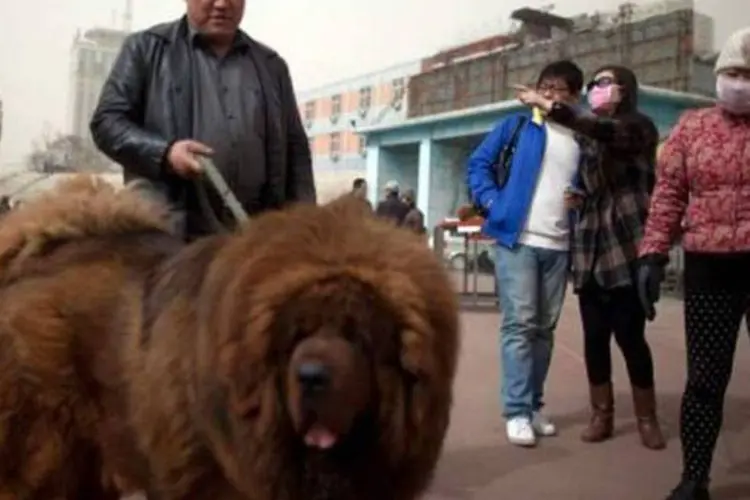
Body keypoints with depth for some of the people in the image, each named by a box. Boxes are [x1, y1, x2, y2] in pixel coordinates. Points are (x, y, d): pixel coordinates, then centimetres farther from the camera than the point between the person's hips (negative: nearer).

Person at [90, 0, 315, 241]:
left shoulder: (272, 65, 19)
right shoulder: (146, 48, 10)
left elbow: (296, 149, 19)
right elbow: (106, 121, 5)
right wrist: (164, 152, -14)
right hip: (168, 230, -2)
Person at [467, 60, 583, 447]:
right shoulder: (517, 126, 4)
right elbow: (478, 163, 5)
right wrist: (493, 202, -6)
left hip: (559, 246, 4)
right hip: (517, 240, -4)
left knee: (544, 328, 10)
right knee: (519, 324, -8)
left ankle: (533, 406, 20)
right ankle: (517, 411, -4)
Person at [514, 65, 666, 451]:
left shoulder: (639, 128, 1)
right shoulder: (586, 139, 19)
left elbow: (606, 130, -21)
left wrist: (547, 105, -23)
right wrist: (578, 197, 5)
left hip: (627, 246, -5)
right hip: (588, 248, 5)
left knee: (630, 334, -4)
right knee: (594, 335, 4)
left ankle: (647, 417, 12)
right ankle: (601, 413, 17)